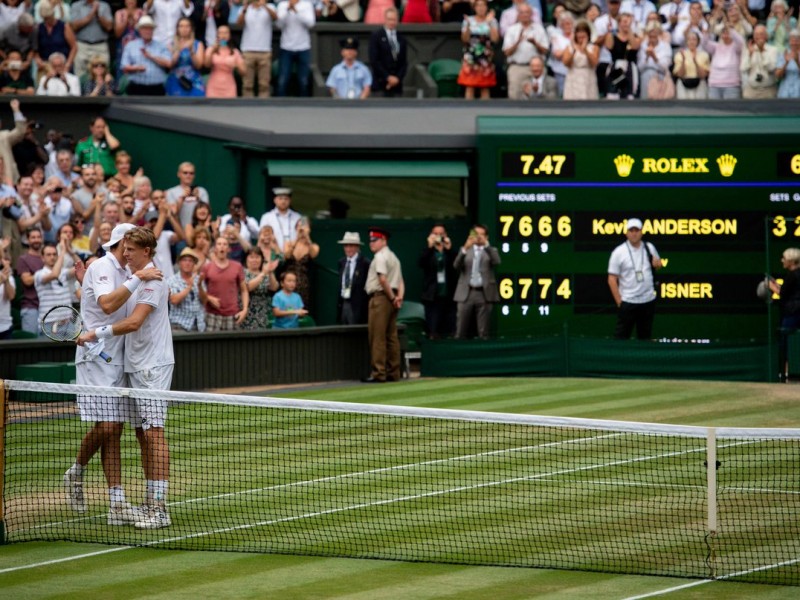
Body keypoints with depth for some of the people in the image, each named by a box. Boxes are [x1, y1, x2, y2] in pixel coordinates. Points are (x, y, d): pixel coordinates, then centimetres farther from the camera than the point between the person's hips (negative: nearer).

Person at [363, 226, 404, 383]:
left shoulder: (380, 257, -10)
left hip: (380, 298, -9)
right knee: (391, 337, 9)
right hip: (391, 298, 9)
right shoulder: (393, 257, 20)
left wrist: (392, 297, -13)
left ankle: (378, 374, -14)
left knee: (377, 337, -10)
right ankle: (393, 373, 10)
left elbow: (382, 279, -21)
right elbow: (400, 281, 13)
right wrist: (399, 297, -1)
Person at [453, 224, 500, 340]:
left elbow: (496, 262, -10)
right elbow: (456, 265, -2)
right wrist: (465, 248, -17)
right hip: (466, 293, 1)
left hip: (484, 294, -1)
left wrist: (486, 244, -17)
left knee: (483, 333, -2)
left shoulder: (491, 251, 11)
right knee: (460, 332, -2)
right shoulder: (465, 250, 14)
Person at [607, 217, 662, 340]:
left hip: (648, 301, 4)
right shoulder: (619, 252, -5)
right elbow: (612, 279, -6)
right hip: (627, 302, -4)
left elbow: (658, 265, 22)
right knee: (621, 336, -5)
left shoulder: (649, 248, 7)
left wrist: (657, 264, -4)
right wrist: (619, 301, -12)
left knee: (646, 336, 11)